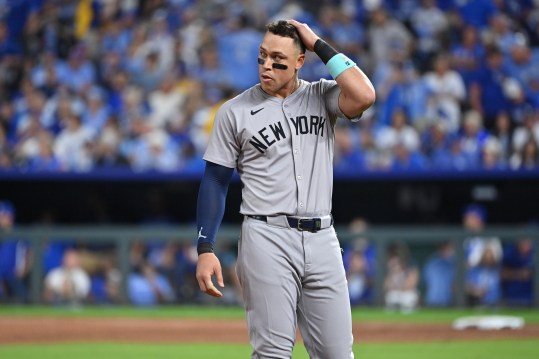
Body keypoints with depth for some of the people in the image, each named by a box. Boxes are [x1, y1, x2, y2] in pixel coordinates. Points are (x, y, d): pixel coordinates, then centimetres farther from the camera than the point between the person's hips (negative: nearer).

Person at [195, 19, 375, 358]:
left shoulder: (322, 96, 7)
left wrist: (320, 45, -7)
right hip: (267, 238, -2)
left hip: (322, 239, 2)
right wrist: (205, 249, -4)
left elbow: (364, 96, -15)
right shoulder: (235, 111, 3)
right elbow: (215, 182, 5)